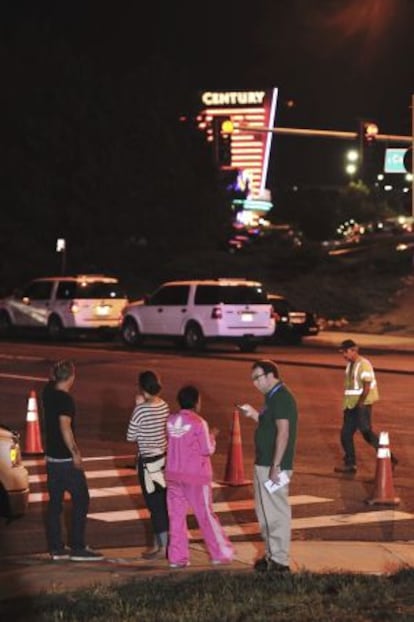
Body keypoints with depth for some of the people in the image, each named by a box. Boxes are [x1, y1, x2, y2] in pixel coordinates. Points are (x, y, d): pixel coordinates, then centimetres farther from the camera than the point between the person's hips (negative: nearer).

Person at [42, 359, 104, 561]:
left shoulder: (48, 393, 5)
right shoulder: (65, 400, -18)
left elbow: (51, 383, 29)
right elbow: (65, 427, -26)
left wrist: (54, 374, 14)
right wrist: (75, 452, -24)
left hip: (51, 457, 8)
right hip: (66, 459, -8)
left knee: (54, 502, 11)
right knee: (81, 500, 0)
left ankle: (56, 548, 14)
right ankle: (78, 548, -2)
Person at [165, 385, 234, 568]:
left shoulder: (171, 421, 1)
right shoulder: (199, 423, -15)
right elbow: (208, 450, -11)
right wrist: (212, 436, 7)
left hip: (173, 474, 4)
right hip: (196, 476, -4)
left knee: (176, 515, 7)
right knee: (205, 514, 6)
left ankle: (177, 557, 7)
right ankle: (221, 553, 15)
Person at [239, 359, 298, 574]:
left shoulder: (281, 398, -17)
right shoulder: (273, 397, 15)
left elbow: (283, 432, -24)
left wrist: (276, 466, -26)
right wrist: (253, 414, 10)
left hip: (273, 467, -10)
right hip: (264, 464, 10)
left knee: (276, 514, -4)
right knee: (265, 513, 17)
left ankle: (280, 561, 1)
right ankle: (272, 555, 26)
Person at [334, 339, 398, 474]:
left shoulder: (364, 364, -15)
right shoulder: (349, 365, 13)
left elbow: (367, 387, -19)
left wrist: (360, 404, -22)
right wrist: (347, 404, 15)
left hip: (362, 405, -9)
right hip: (351, 406, 9)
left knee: (367, 432, -8)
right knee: (345, 434, 7)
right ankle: (350, 464, 15)